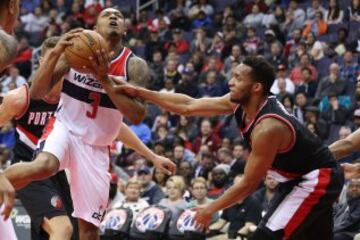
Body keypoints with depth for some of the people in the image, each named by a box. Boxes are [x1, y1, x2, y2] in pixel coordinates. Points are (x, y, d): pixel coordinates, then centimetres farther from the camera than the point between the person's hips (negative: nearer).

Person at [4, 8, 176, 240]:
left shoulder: (134, 66, -6)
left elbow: (137, 115, -17)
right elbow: (36, 93, -9)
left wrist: (105, 79, -25)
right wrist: (55, 54, -24)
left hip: (96, 147, 2)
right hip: (65, 129, -2)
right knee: (42, 166, -39)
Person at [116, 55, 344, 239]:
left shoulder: (268, 128, -30)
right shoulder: (240, 102, -6)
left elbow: (249, 184, -22)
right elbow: (188, 106, 2)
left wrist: (210, 210, -10)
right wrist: (140, 92, -2)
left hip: (317, 178, -10)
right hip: (300, 176, 10)